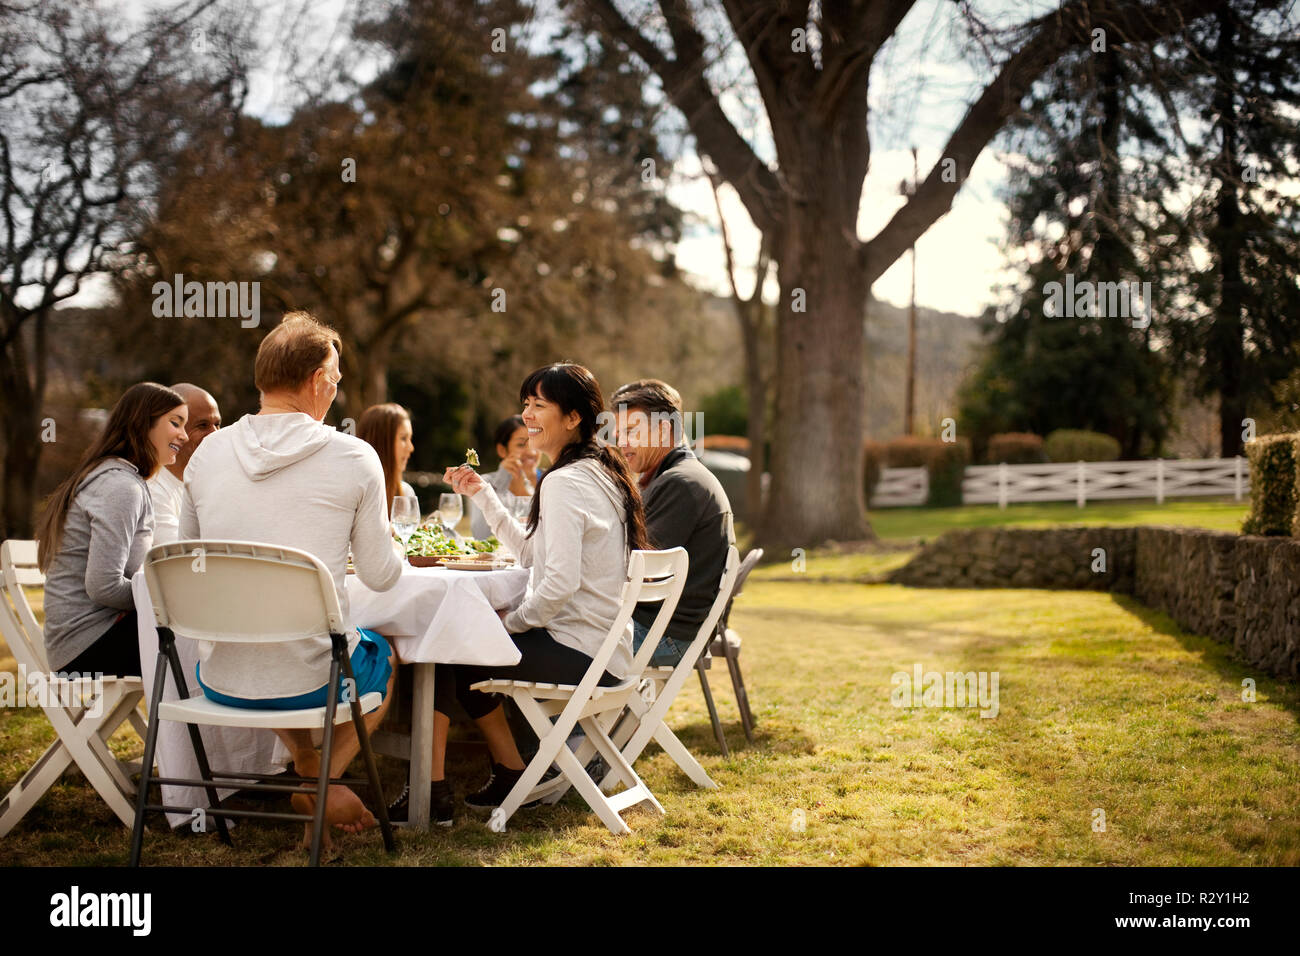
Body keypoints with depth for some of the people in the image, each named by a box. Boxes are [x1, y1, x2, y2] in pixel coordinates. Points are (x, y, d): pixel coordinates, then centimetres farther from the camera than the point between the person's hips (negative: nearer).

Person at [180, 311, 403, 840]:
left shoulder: (208, 452, 1)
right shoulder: (354, 458, -9)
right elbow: (381, 577, 0)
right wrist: (384, 533, 23)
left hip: (219, 678, 3)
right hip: (310, 679, -3)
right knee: (385, 654, 31)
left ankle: (308, 766, 21)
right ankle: (322, 782, 12)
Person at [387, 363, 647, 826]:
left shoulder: (564, 482, -18)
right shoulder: (599, 471, 13)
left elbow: (560, 583, -26)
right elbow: (531, 552, 18)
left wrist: (514, 619, -9)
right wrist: (482, 493, 14)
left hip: (577, 652, -10)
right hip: (601, 649, 10)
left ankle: (432, 790, 3)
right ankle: (510, 773, 27)